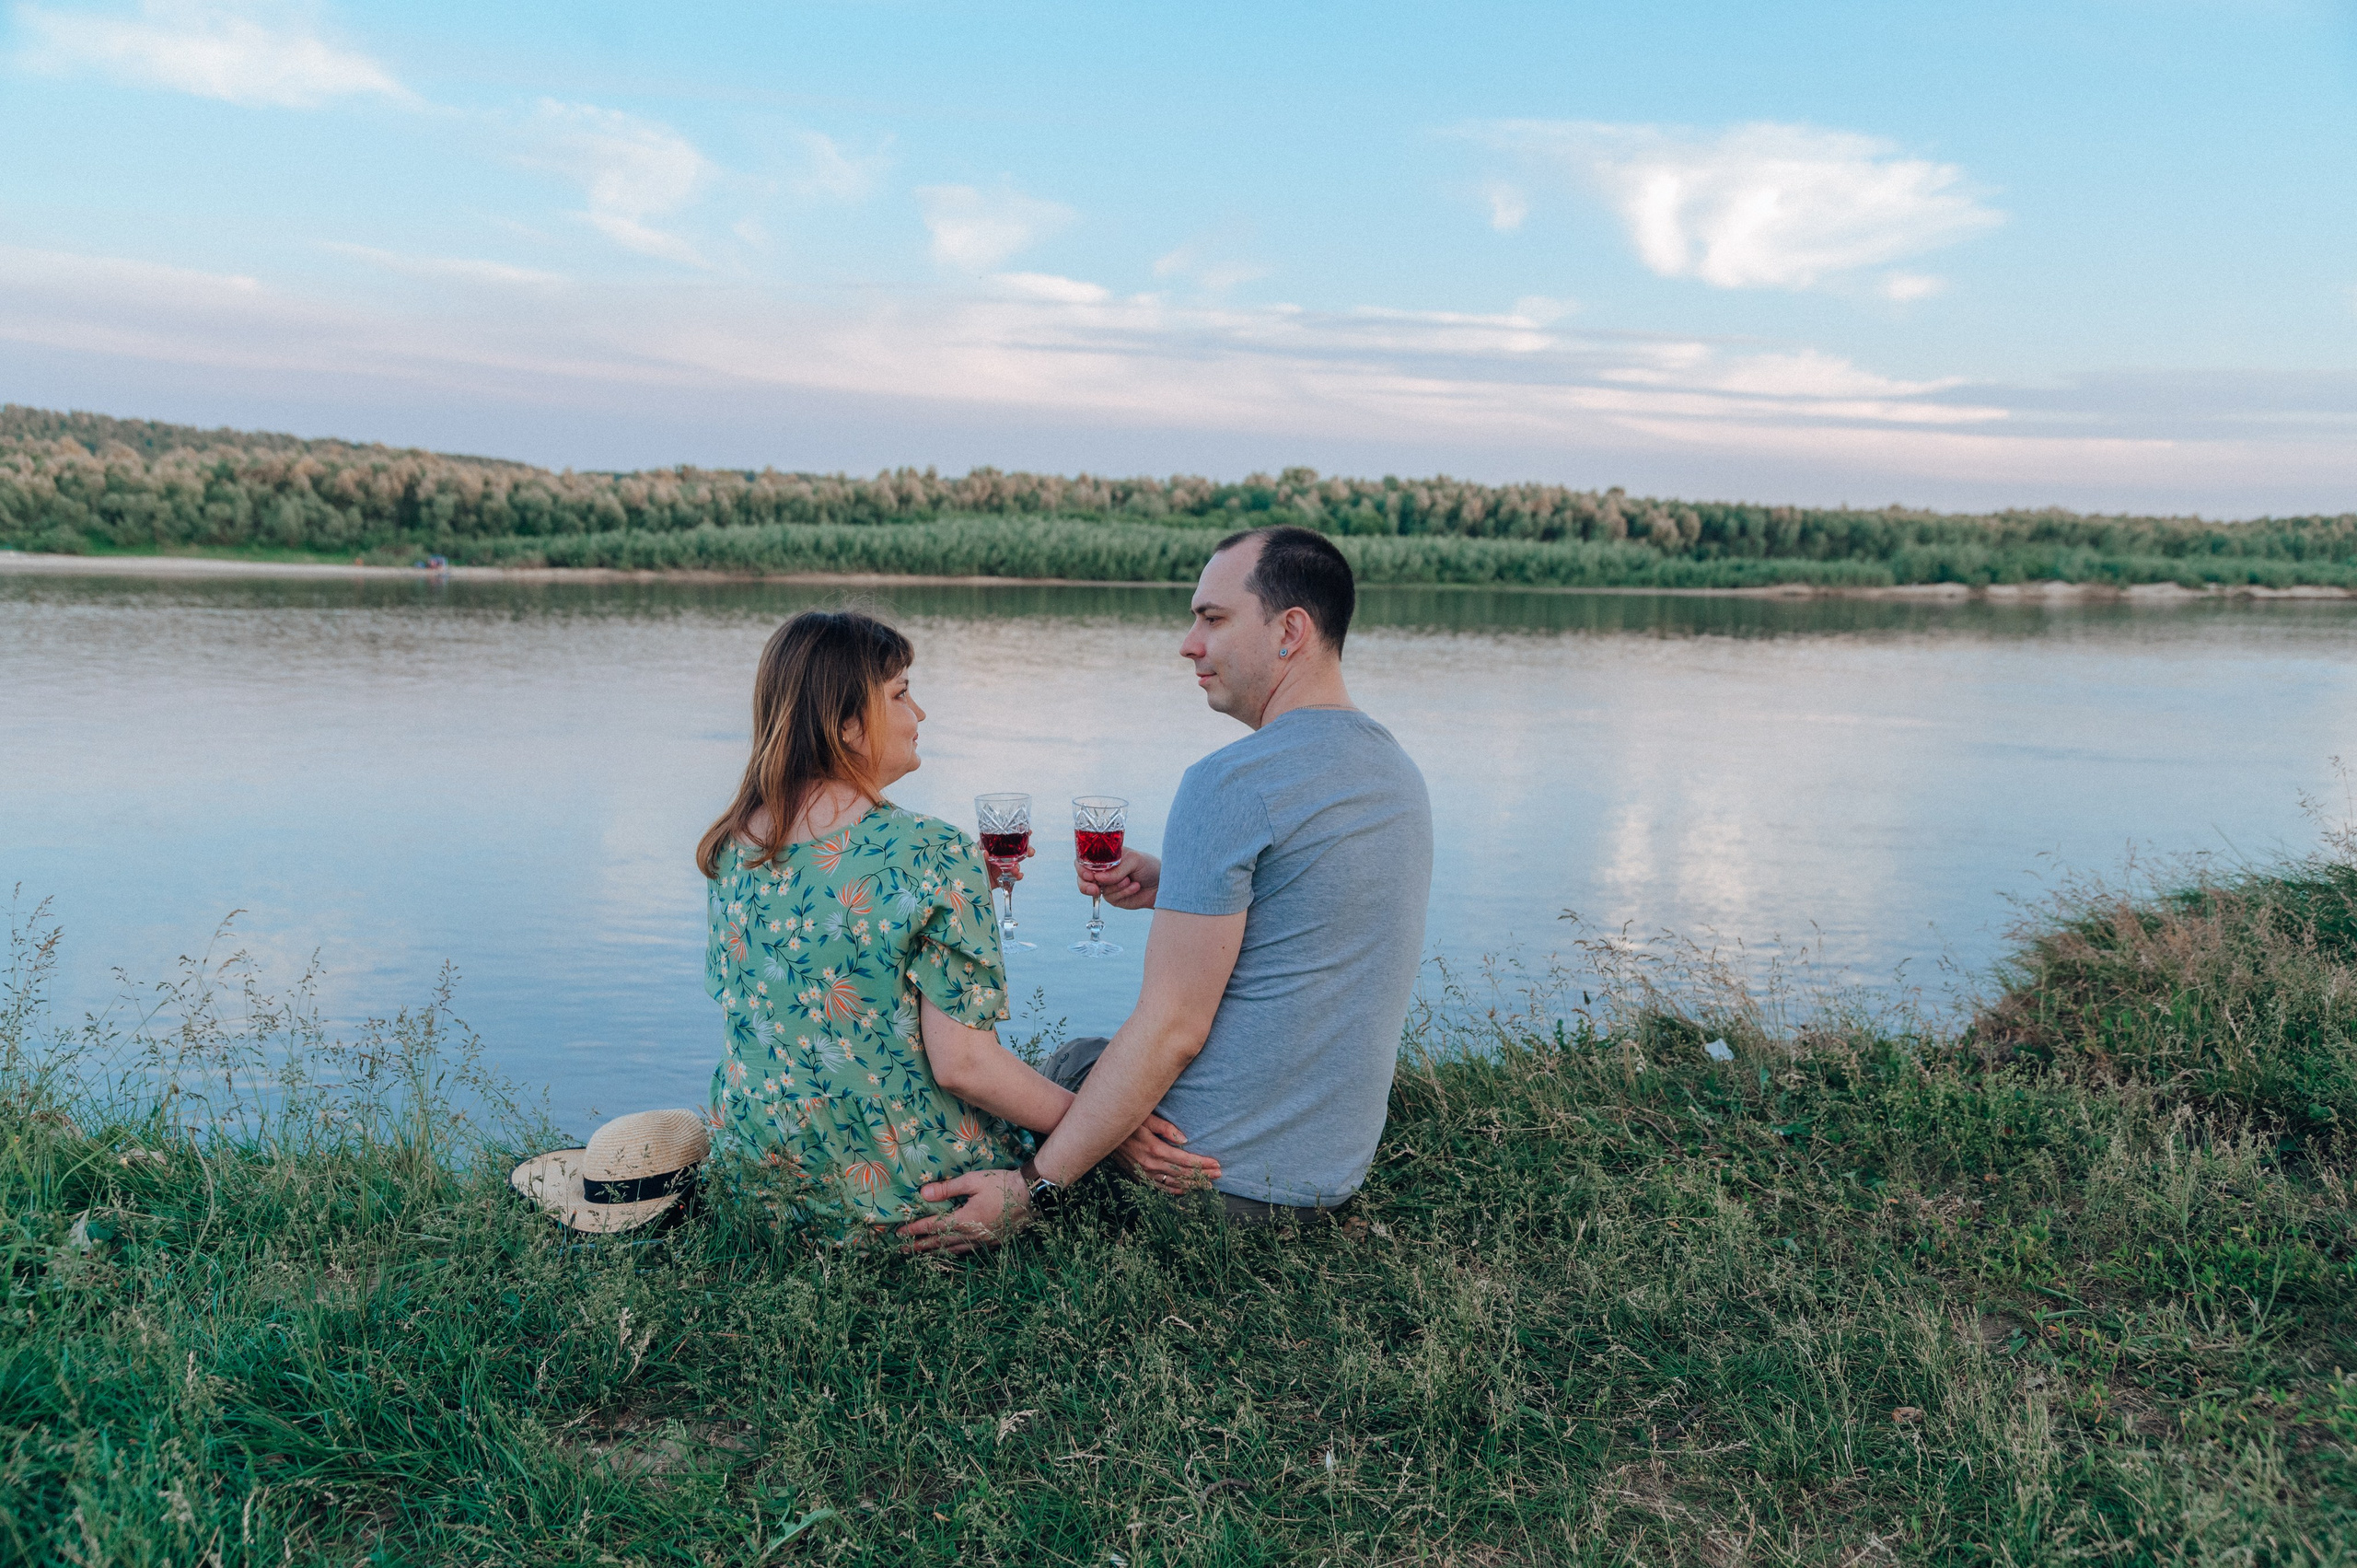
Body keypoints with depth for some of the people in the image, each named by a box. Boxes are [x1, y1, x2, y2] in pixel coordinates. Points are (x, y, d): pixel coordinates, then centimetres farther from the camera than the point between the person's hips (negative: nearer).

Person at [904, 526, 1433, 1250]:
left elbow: (1172, 1030, -23)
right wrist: (1173, 887, 5)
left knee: (1070, 1063, 20)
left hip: (1219, 1177, -8)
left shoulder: (1231, 783, -22)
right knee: (1091, 1055, 29)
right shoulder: (1398, 770, 6)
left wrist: (1031, 1187, -19)